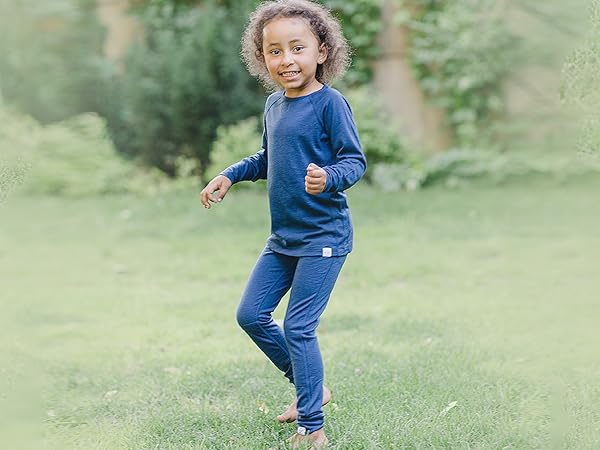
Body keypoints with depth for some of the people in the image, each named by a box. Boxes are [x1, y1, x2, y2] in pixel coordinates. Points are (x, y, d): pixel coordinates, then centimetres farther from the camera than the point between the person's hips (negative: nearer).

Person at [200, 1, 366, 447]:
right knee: (251, 315, 10)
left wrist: (327, 177, -37)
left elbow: (356, 161, -18)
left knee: (298, 327, -8)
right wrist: (228, 176, 12)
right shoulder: (274, 105, 7)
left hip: (323, 237, -8)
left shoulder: (331, 103, -15)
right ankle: (312, 388, 27)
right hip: (283, 237, 8)